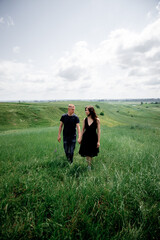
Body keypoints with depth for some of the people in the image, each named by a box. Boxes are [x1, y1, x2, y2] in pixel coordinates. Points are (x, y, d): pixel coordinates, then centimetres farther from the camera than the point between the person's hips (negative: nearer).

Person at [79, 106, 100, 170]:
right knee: (86, 153, 9)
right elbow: (83, 129, 7)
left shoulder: (97, 120, -10)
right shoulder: (85, 119, -1)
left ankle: (89, 166, 29)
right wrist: (81, 139, 9)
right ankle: (89, 165, 32)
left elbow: (98, 131, -8)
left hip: (93, 138, -2)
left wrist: (98, 141, -9)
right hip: (86, 138, 3)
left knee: (91, 153, 9)